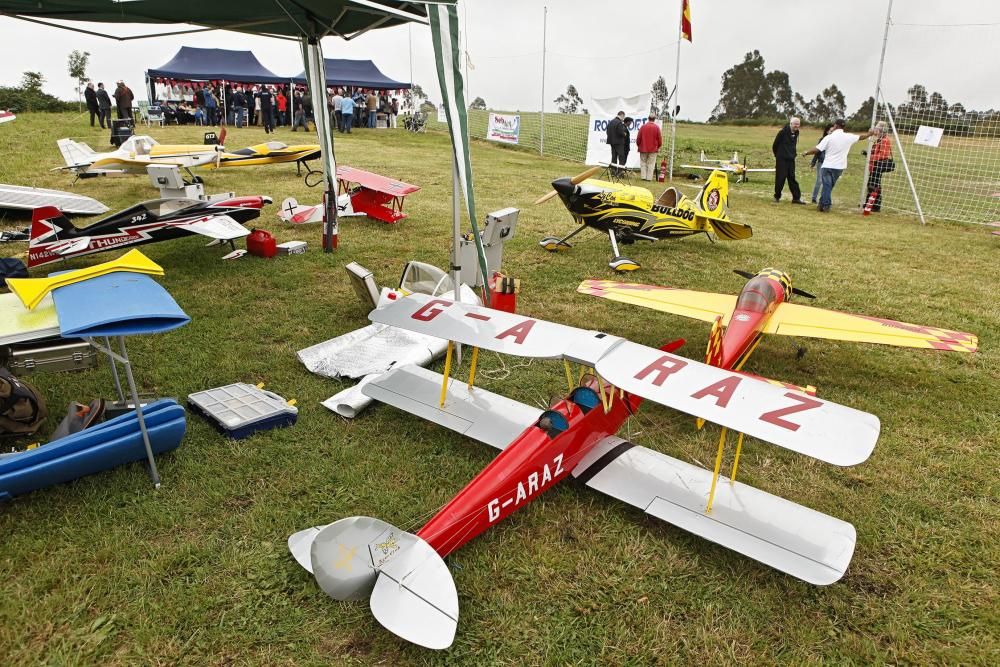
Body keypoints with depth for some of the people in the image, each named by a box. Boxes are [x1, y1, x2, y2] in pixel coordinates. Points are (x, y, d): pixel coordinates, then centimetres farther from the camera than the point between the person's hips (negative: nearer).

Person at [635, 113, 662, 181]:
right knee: (651, 164, 2)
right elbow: (659, 138, -1)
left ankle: (643, 176, 5)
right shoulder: (656, 127, -5)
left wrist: (638, 145, 16)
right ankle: (649, 177, -2)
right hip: (653, 149, -1)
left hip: (643, 148, 1)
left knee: (643, 163, 10)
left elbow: (638, 137, 2)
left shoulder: (643, 126, -2)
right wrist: (658, 147, 13)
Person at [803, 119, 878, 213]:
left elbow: (817, 149, -10)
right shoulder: (849, 137, 3)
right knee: (829, 186, 13)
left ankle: (824, 205, -1)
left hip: (827, 166, -3)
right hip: (839, 167, 3)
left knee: (827, 186, 0)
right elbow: (861, 136, 22)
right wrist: (870, 133, 41)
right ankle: (824, 204, 17)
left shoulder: (829, 137, -8)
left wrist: (806, 153, 5)